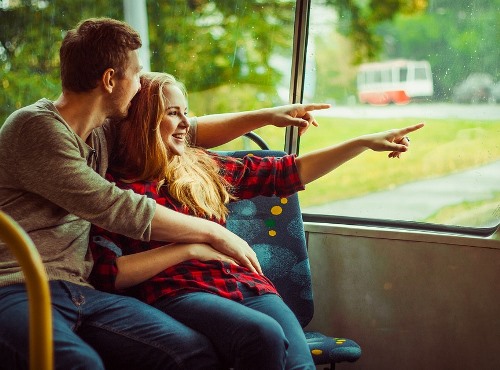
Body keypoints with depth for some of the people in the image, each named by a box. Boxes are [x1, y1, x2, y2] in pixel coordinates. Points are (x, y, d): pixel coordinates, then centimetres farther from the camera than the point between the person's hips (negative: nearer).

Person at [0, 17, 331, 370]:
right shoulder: (36, 128, -11)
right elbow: (115, 208, -14)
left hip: (79, 290, 7)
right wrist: (214, 232, -5)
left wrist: (267, 115, 29)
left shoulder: (101, 130, 15)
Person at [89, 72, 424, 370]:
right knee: (264, 335, -34)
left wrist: (366, 142, 19)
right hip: (179, 293, -4)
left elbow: (289, 172, 21)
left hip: (245, 283, 5)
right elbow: (107, 274, -5)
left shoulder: (202, 167, 20)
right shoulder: (114, 185, 5)